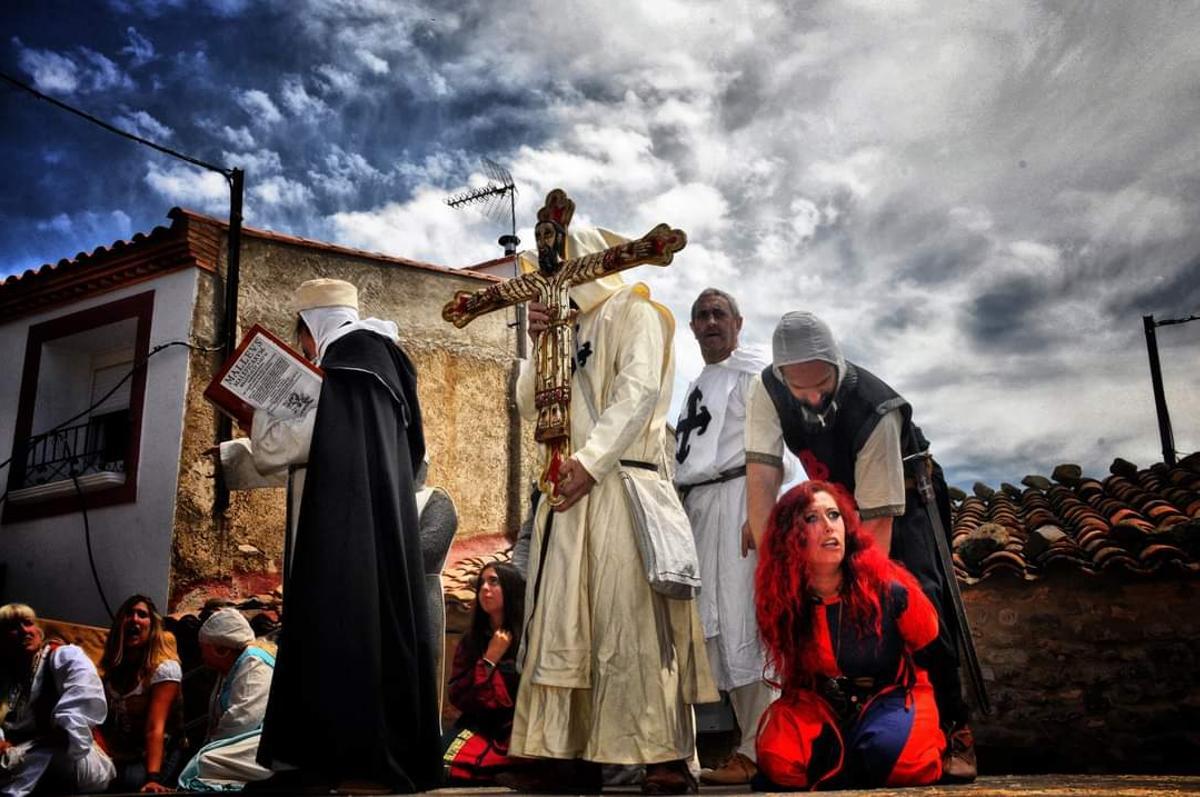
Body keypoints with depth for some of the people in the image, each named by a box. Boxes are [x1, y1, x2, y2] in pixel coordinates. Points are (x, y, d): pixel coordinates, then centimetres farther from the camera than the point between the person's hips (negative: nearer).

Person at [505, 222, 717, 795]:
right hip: (570, 493, 7)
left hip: (620, 487, -7)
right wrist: (538, 345, 4)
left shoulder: (634, 312, 3)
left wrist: (591, 460, -21)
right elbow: (531, 407, 19)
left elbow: (638, 390, -13)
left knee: (630, 620, -11)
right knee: (563, 622, 3)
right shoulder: (570, 328, 24)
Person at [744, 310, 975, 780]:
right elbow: (762, 476, -29)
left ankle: (952, 730, -3)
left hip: (901, 497, -4)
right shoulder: (768, 389, -26)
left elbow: (879, 519, -35)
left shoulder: (874, 410, -37)